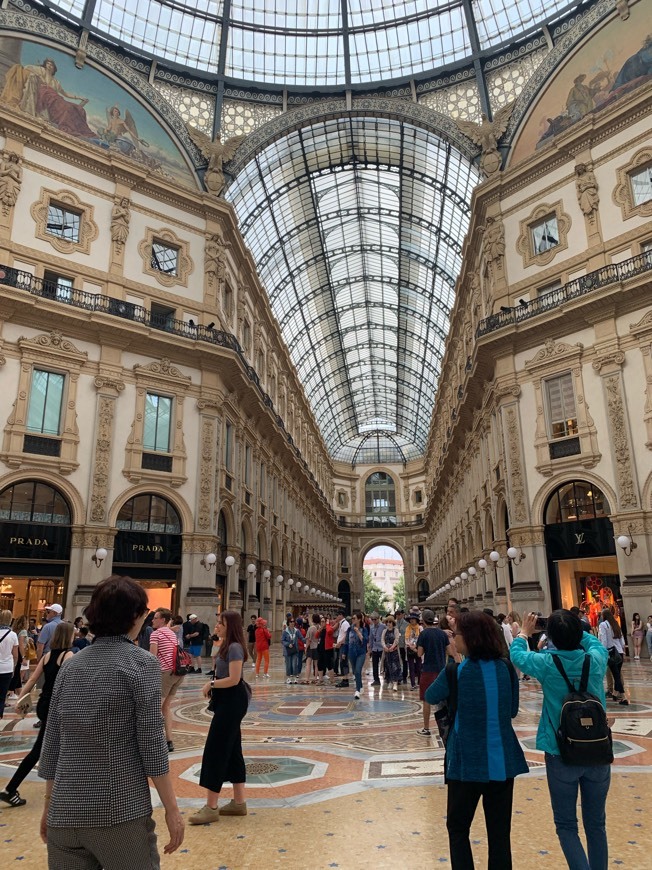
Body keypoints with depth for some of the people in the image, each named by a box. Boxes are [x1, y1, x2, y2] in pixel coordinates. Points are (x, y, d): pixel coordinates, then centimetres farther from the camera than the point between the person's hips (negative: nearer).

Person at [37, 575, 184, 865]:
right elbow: (151, 743, -13)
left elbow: (52, 742, 9)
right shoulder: (141, 663, -12)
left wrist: (49, 804, 20)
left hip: (65, 812, 5)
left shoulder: (70, 666, 5)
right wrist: (171, 808, -6)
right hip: (120, 811, -5)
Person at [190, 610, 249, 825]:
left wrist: (211, 684, -13)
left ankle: (211, 807, 3)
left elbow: (234, 679, -24)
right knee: (232, 750, 14)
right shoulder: (228, 646, 13)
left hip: (232, 703, -11)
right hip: (227, 702, 11)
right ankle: (239, 803, 23)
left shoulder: (234, 647, -18)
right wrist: (213, 686, -2)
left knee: (215, 750, -5)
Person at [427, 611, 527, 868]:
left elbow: (430, 697, 3)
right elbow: (512, 710, 11)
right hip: (503, 761, 4)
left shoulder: (456, 672, -15)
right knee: (500, 830, 14)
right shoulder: (506, 668, -3)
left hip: (468, 762, -4)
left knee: (458, 827, 15)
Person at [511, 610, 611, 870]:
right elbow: (596, 643, 14)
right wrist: (575, 630, 22)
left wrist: (524, 633, 21)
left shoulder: (547, 664, -16)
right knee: (596, 824, 17)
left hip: (562, 755, -3)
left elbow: (516, 654, 4)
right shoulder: (596, 660, -10)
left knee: (566, 826, 9)